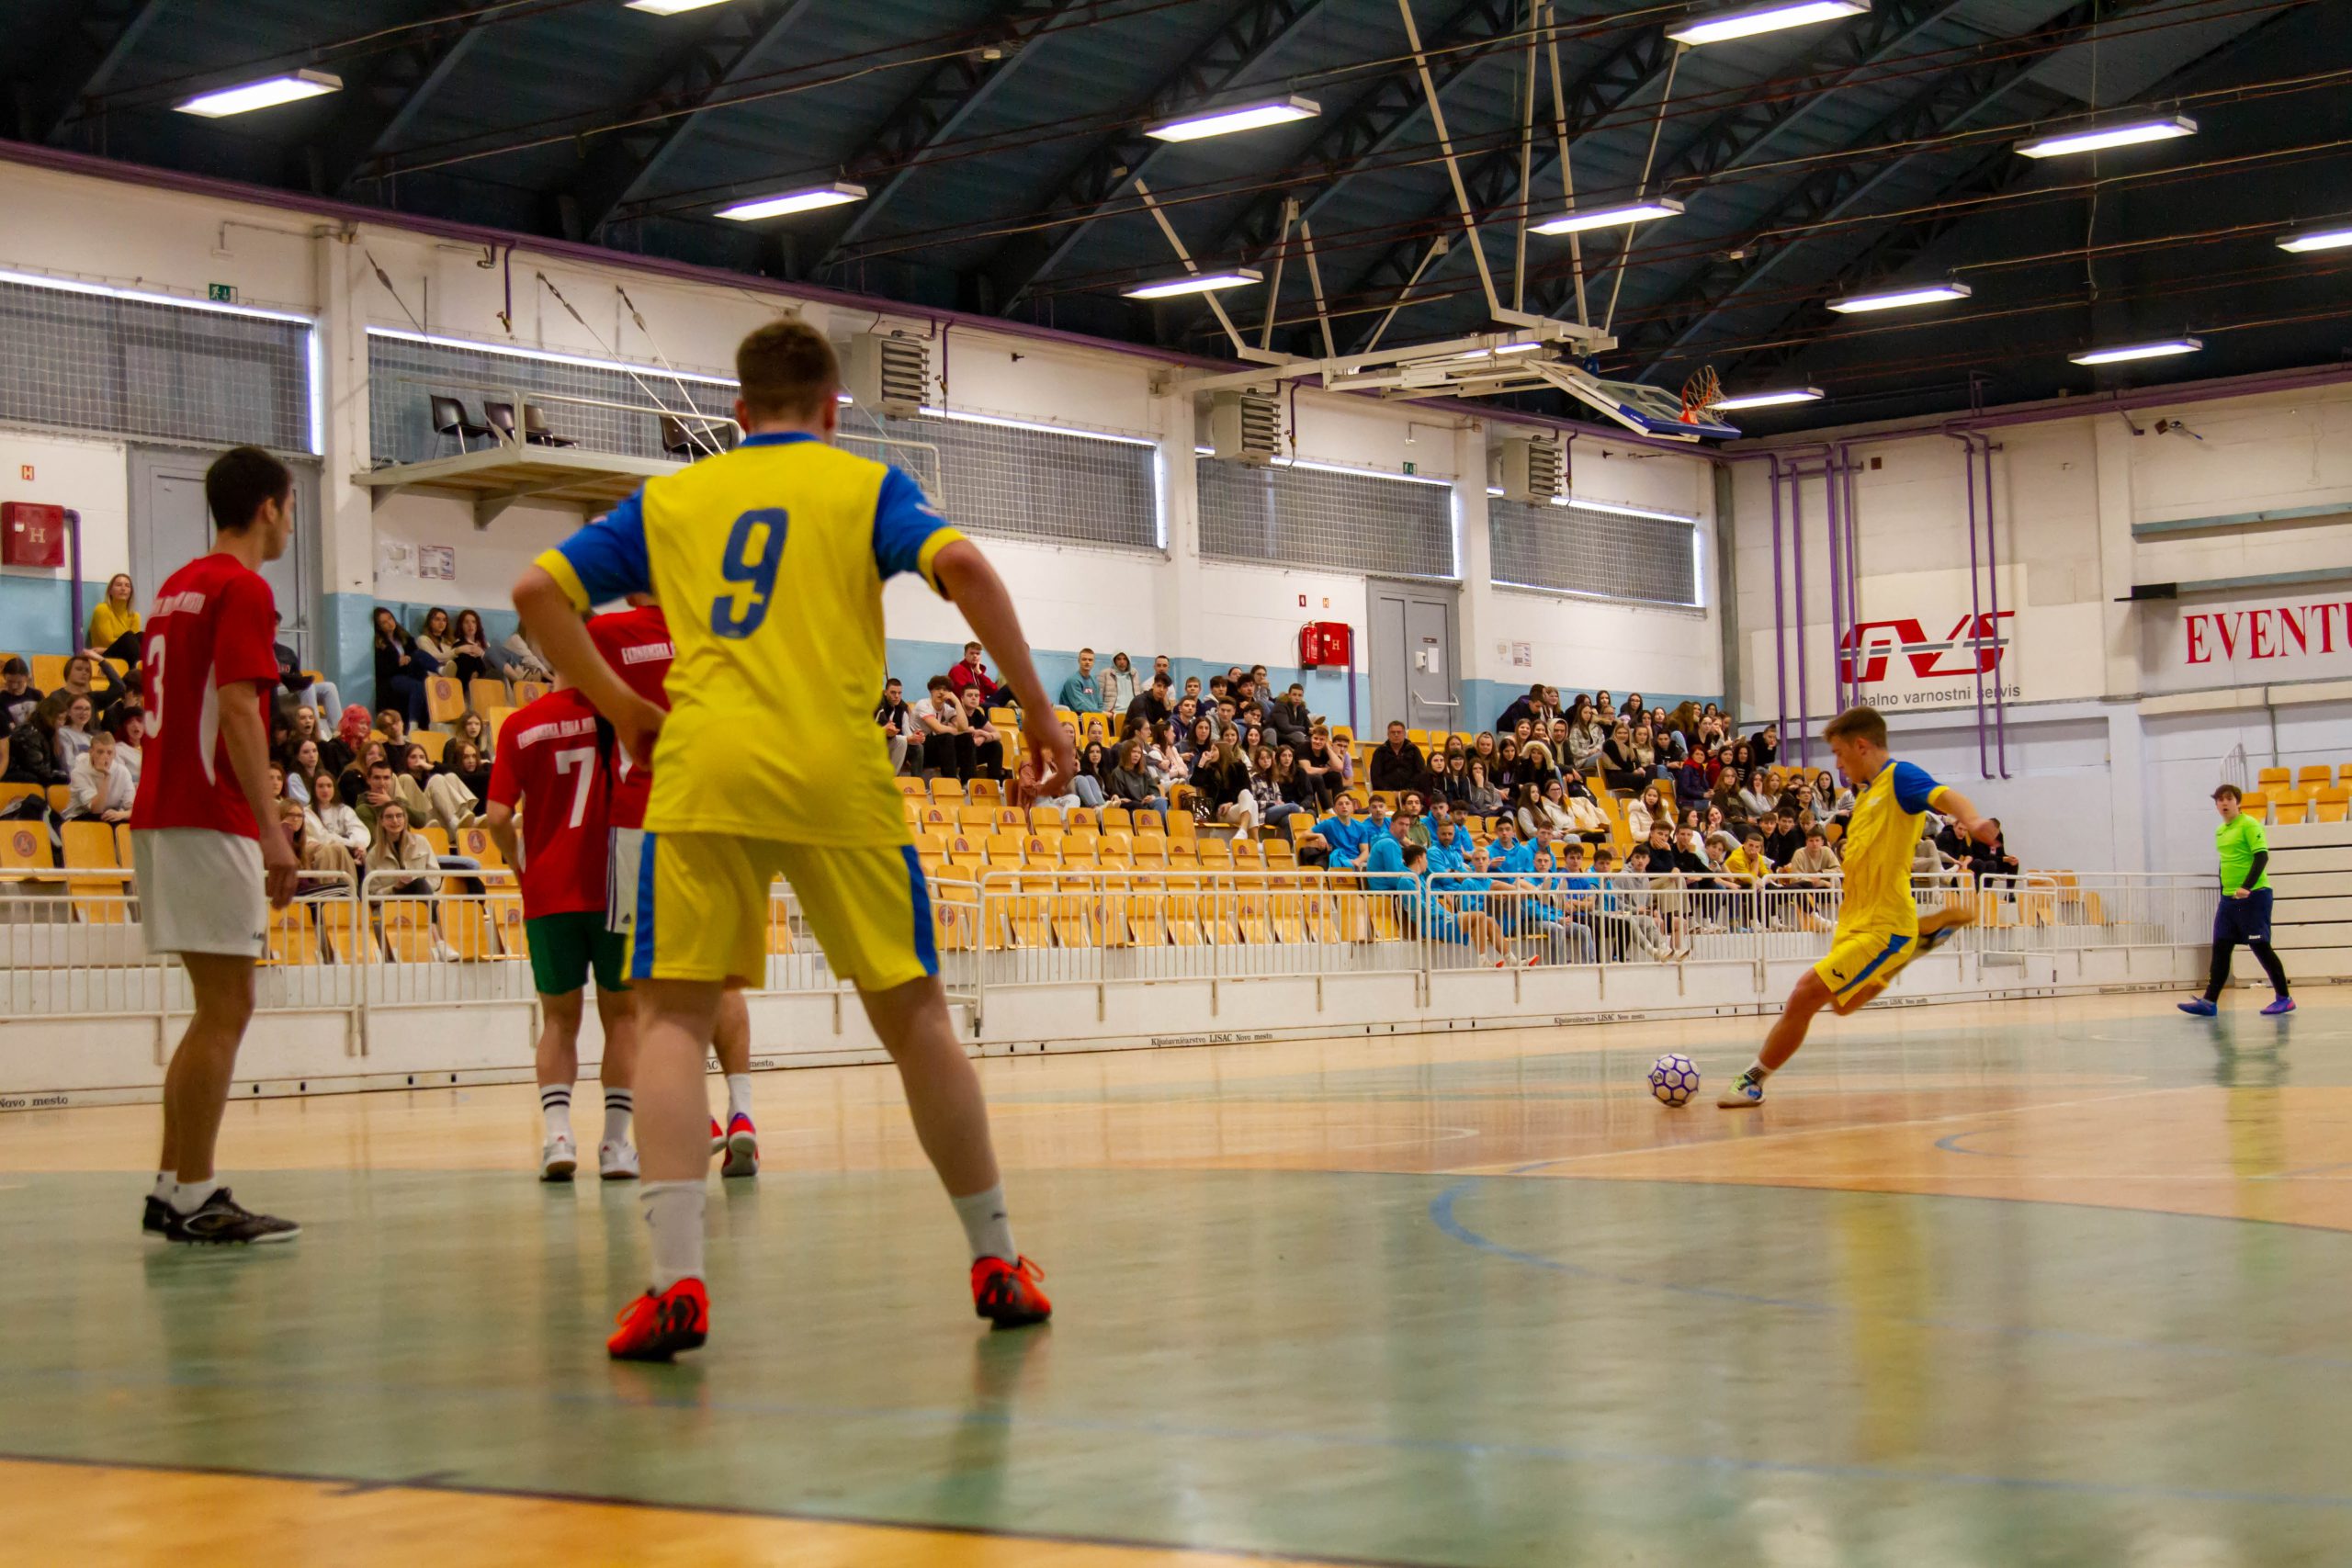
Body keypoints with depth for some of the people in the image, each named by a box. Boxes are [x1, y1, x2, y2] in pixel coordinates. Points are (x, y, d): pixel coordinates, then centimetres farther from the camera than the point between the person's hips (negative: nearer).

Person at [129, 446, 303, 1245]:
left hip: (162, 812, 9)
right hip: (212, 820, -9)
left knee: (216, 1010, 14)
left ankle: (171, 1188, 14)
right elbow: (236, 710, -18)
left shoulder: (176, 587, 19)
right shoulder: (242, 588, -9)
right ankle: (195, 1201, -5)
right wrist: (272, 830, -21)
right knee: (225, 1009, -6)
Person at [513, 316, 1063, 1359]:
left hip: (702, 773, 1)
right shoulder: (865, 485, 13)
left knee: (674, 1016, 2)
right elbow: (963, 567, -6)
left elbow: (537, 591, 14)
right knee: (912, 1016, 10)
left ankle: (675, 1279, -15)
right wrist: (1040, 714, -1)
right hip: (835, 774, -1)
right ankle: (997, 1263, 17)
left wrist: (622, 709, 19)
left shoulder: (671, 498, 19)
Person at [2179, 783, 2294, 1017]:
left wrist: (2247, 886, -28)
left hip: (2254, 895, -8)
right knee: (2220, 949, 1)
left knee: (2260, 946, -4)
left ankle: (2283, 998, 7)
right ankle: (2210, 1001, -3)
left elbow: (2262, 857, -17)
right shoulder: (2220, 831, 15)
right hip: (2229, 898, 8)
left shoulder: (2250, 826, -9)